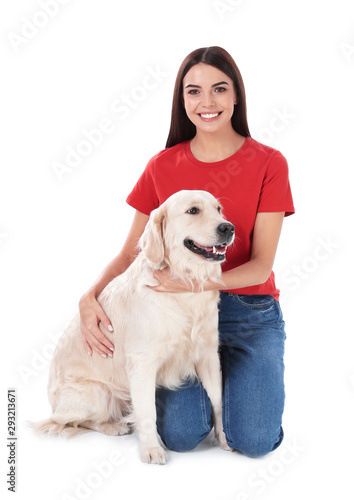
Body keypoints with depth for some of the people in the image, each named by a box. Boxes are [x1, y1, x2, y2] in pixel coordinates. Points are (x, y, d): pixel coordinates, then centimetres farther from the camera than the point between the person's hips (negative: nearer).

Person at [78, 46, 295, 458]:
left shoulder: (268, 164, -6)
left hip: (250, 311, -1)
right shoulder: (162, 166, 1)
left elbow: (261, 266, -10)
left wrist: (196, 281, -26)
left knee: (254, 441, -14)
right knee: (180, 435, -14)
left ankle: (231, 374, 18)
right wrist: (90, 297, -14)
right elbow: (130, 253, 4)